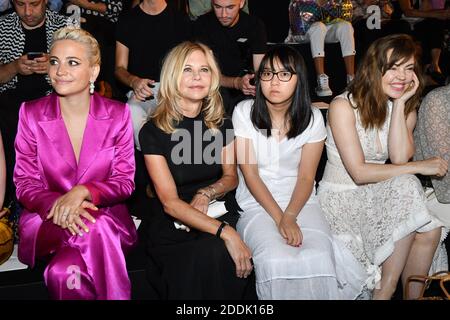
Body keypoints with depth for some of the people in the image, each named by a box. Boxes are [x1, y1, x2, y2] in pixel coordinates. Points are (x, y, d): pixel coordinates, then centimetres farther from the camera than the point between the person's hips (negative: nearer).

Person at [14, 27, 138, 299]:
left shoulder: (118, 114, 0)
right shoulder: (31, 114, 1)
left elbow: (125, 181, 0)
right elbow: (25, 184, 1)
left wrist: (83, 192, -20)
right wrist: (57, 205, -21)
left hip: (106, 215, 0)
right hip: (46, 219, 1)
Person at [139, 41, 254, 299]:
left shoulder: (221, 122, 7)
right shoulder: (153, 132, -6)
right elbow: (170, 202, -13)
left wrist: (206, 193, -9)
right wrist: (225, 232, -25)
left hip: (221, 214, 3)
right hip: (173, 228, -3)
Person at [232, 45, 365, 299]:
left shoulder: (312, 118, -1)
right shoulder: (244, 112, -5)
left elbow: (306, 178, -1)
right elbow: (250, 174, -7)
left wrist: (290, 216, -18)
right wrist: (279, 218, -16)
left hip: (300, 201, 1)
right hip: (257, 201, -1)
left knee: (317, 259, -27)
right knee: (277, 261, -29)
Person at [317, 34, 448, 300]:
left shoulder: (406, 109, 7)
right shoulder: (344, 106, -13)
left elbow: (399, 159, -13)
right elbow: (359, 173, -19)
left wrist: (400, 103, -14)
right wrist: (419, 167, -18)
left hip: (378, 194, 5)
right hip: (341, 197, -5)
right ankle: (385, 291, -14)